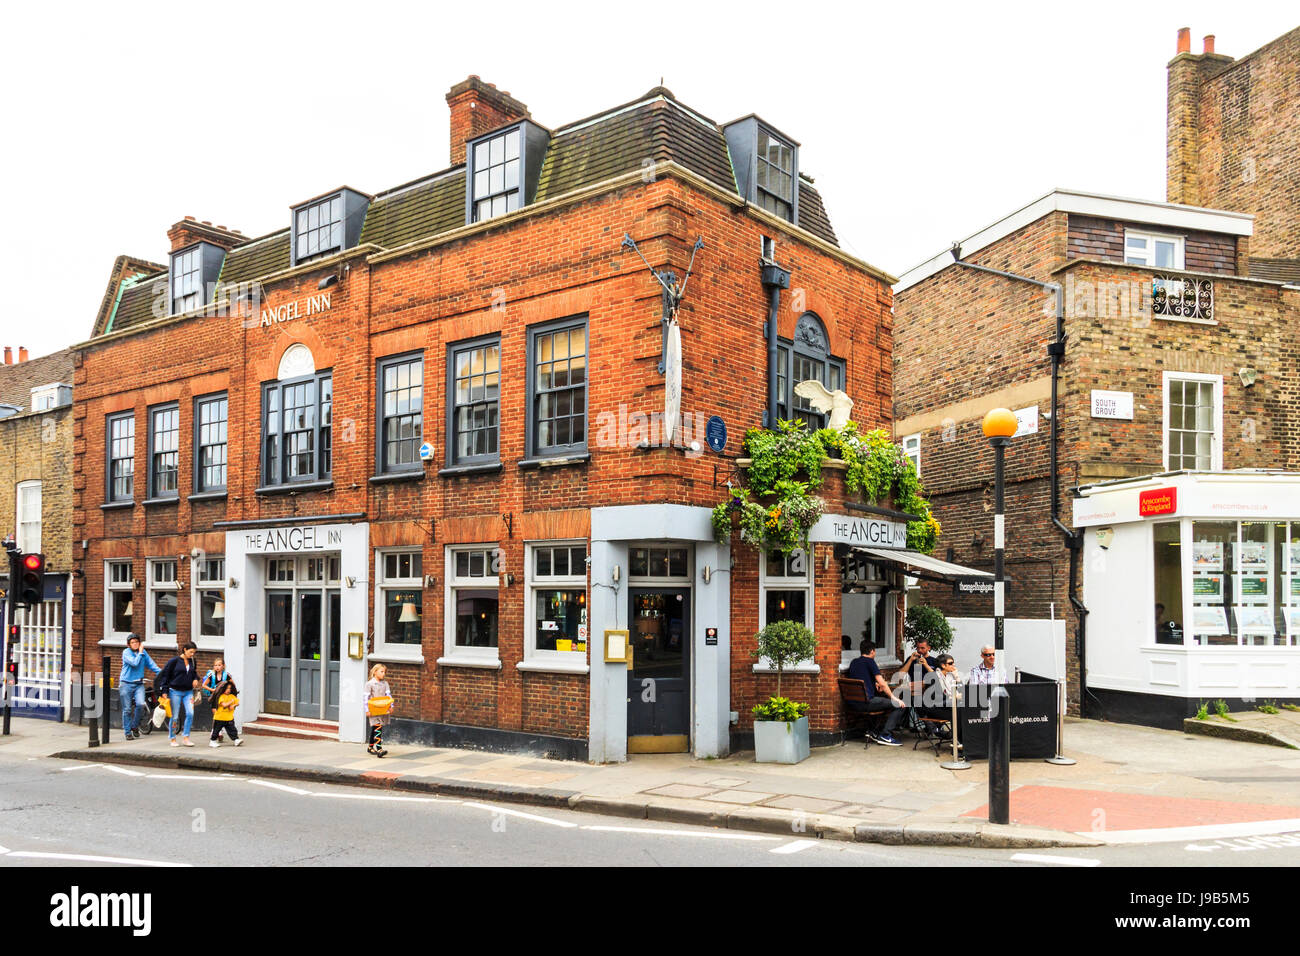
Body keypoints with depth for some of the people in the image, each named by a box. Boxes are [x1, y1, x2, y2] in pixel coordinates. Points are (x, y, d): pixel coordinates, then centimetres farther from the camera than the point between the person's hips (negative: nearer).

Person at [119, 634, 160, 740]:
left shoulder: (143, 652, 6)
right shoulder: (126, 652, -7)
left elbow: (151, 664, 5)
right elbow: (135, 663, -20)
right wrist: (140, 653, -12)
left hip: (139, 684, 3)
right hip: (126, 684, -3)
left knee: (141, 704, -16)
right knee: (127, 709, 2)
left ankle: (135, 726, 6)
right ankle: (127, 732, 13)